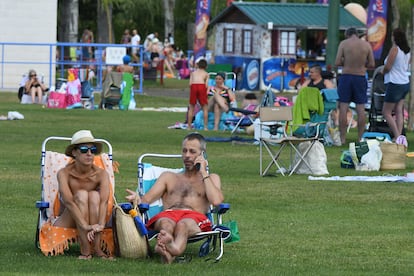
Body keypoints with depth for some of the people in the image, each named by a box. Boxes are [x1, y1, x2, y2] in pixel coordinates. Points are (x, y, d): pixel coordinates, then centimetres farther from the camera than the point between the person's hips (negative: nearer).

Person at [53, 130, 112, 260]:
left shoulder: (101, 174, -11)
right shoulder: (64, 173, -16)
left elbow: (104, 201, -28)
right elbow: (68, 201, -32)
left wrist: (100, 225, -47)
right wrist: (86, 226, -46)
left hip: (92, 220, 2)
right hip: (67, 222, -2)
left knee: (94, 195, -25)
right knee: (81, 194, -27)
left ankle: (96, 247, -35)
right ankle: (85, 250, -40)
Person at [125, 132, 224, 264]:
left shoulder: (211, 178, 31)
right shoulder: (169, 177, 36)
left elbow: (216, 201, 6)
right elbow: (147, 199, 18)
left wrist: (203, 173, 12)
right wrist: (138, 199, -7)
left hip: (195, 216, -2)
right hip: (168, 214, 2)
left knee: (183, 224, -42)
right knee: (166, 223, -39)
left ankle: (175, 248, -77)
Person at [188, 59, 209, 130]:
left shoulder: (193, 73, 27)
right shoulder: (206, 74, 23)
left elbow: (190, 83, 13)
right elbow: (206, 85, 9)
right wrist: (205, 93, 21)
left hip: (193, 86, 1)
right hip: (202, 86, -1)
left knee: (191, 107, 12)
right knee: (205, 107, 9)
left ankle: (189, 126, 10)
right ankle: (206, 126, 3)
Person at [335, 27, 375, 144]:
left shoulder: (343, 43, -3)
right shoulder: (367, 45, 2)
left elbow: (337, 62, -7)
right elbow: (372, 64, 2)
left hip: (346, 77, -1)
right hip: (360, 77, 1)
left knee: (343, 108, 2)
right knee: (361, 109, 5)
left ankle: (342, 138, -1)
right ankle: (360, 138, 6)